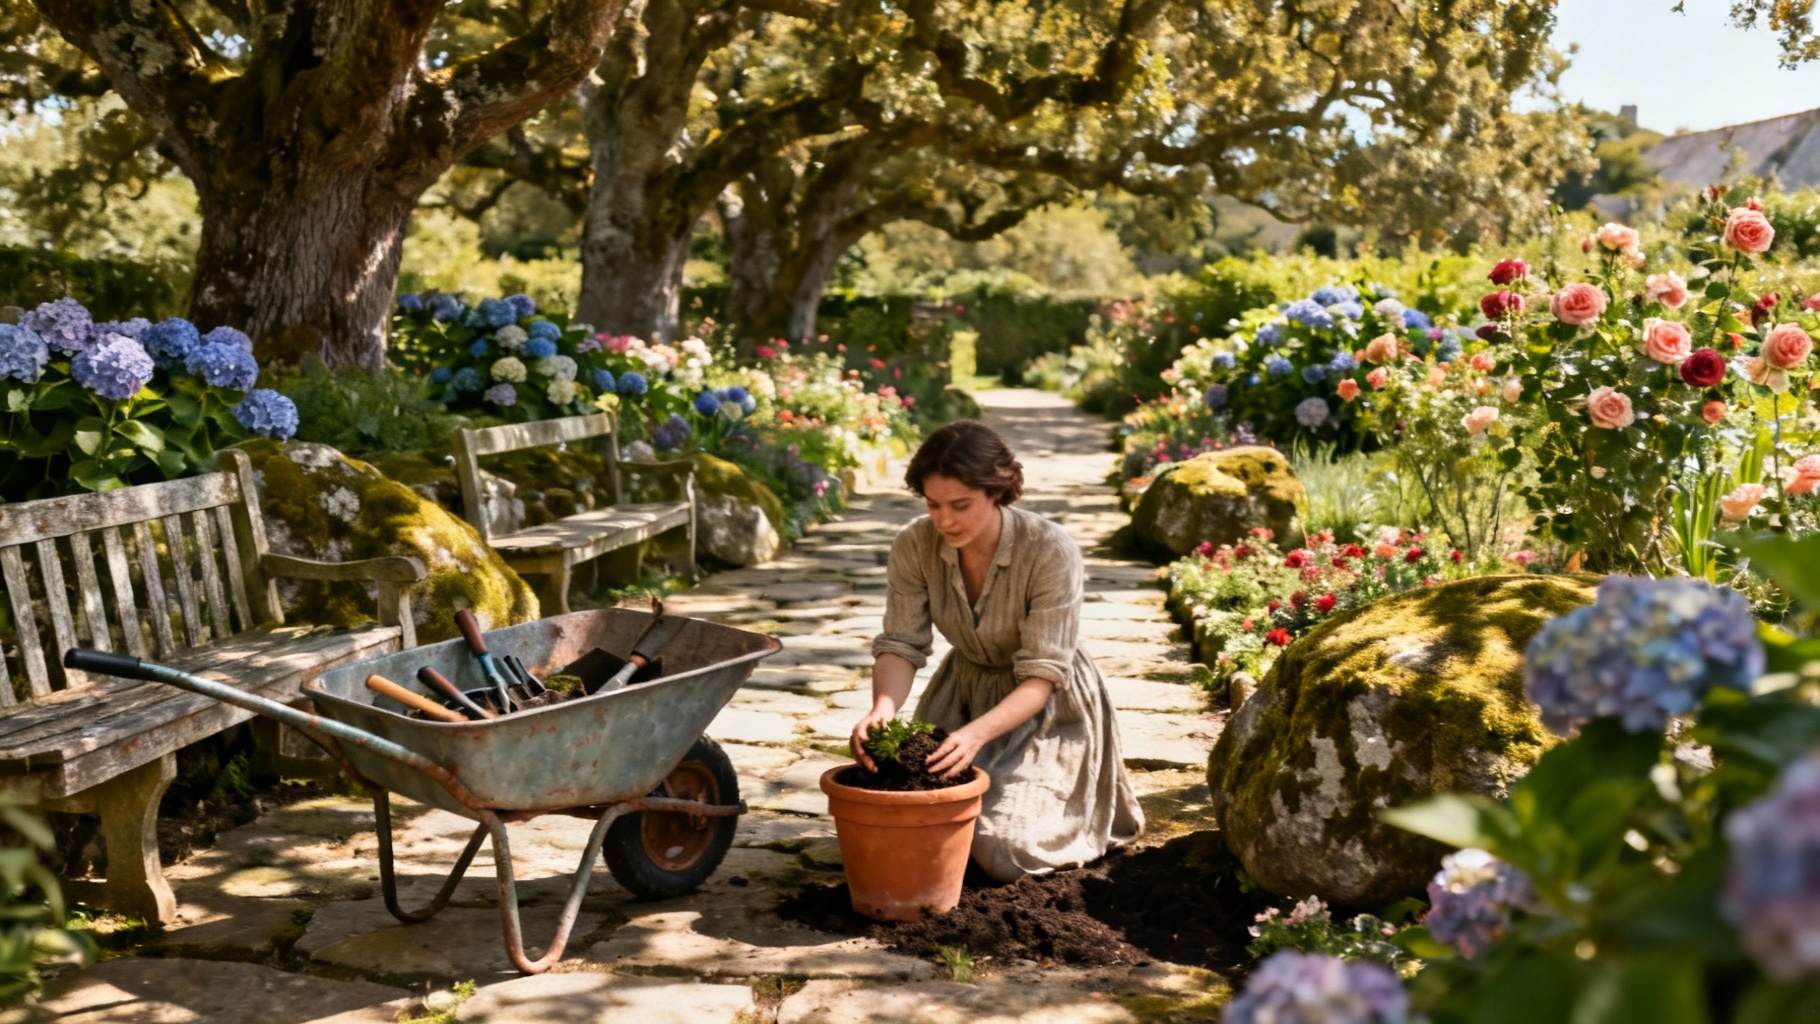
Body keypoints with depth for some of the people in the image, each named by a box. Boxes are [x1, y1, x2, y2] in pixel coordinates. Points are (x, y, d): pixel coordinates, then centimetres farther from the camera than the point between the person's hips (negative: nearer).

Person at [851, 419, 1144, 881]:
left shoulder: (1051, 552, -28)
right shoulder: (914, 546, -16)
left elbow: (1043, 674, -27)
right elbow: (902, 644, -16)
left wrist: (978, 733, -44)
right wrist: (883, 707, -38)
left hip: (1044, 709, -4)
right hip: (964, 692, 4)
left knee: (1001, 852, -15)